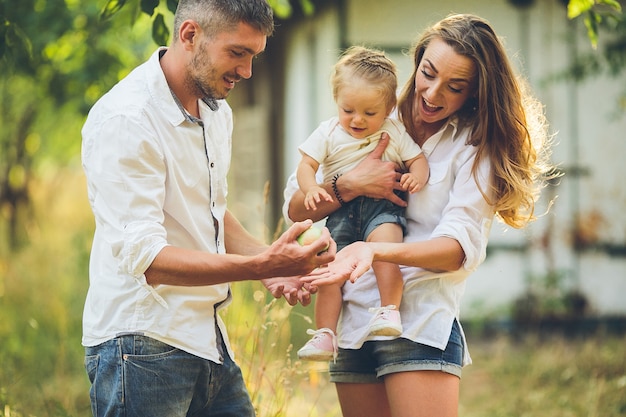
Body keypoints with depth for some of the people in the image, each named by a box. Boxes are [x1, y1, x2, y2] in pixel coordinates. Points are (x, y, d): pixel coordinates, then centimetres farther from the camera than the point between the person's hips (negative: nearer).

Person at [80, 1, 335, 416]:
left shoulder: (217, 112, 12)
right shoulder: (125, 120, -17)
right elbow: (146, 257, -24)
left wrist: (269, 263, 5)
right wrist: (260, 264, -33)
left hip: (208, 340, 8)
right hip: (142, 345, -8)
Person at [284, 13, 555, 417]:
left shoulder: (476, 146, -2)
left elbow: (461, 247, -15)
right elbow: (295, 208, 6)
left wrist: (374, 251, -30)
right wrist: (349, 184, -13)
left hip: (421, 324, -4)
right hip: (353, 321, 4)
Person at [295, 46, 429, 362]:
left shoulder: (394, 132, 6)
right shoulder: (328, 132, 6)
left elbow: (418, 159, 7)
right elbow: (306, 165, 2)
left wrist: (416, 177, -17)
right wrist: (311, 189, -19)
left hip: (383, 207, -2)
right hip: (341, 212, 2)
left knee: (384, 241, -33)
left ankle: (389, 309, -26)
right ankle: (325, 335, -7)